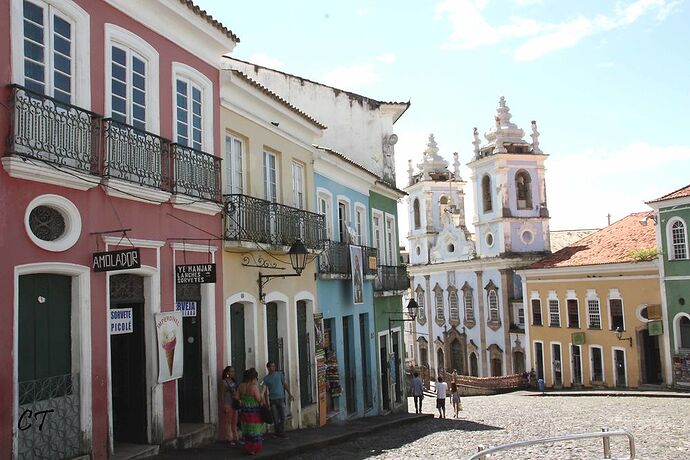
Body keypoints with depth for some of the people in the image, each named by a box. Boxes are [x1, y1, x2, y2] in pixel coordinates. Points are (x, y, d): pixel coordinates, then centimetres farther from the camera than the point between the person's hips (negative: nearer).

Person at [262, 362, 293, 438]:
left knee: (282, 416, -5)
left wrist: (289, 394, 4)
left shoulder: (279, 374, 5)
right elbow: (264, 389, -1)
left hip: (281, 398, 0)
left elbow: (285, 384, 8)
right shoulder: (266, 378, 3)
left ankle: (281, 432, 7)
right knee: (275, 418, 3)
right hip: (272, 399, 0)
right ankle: (278, 432, 15)